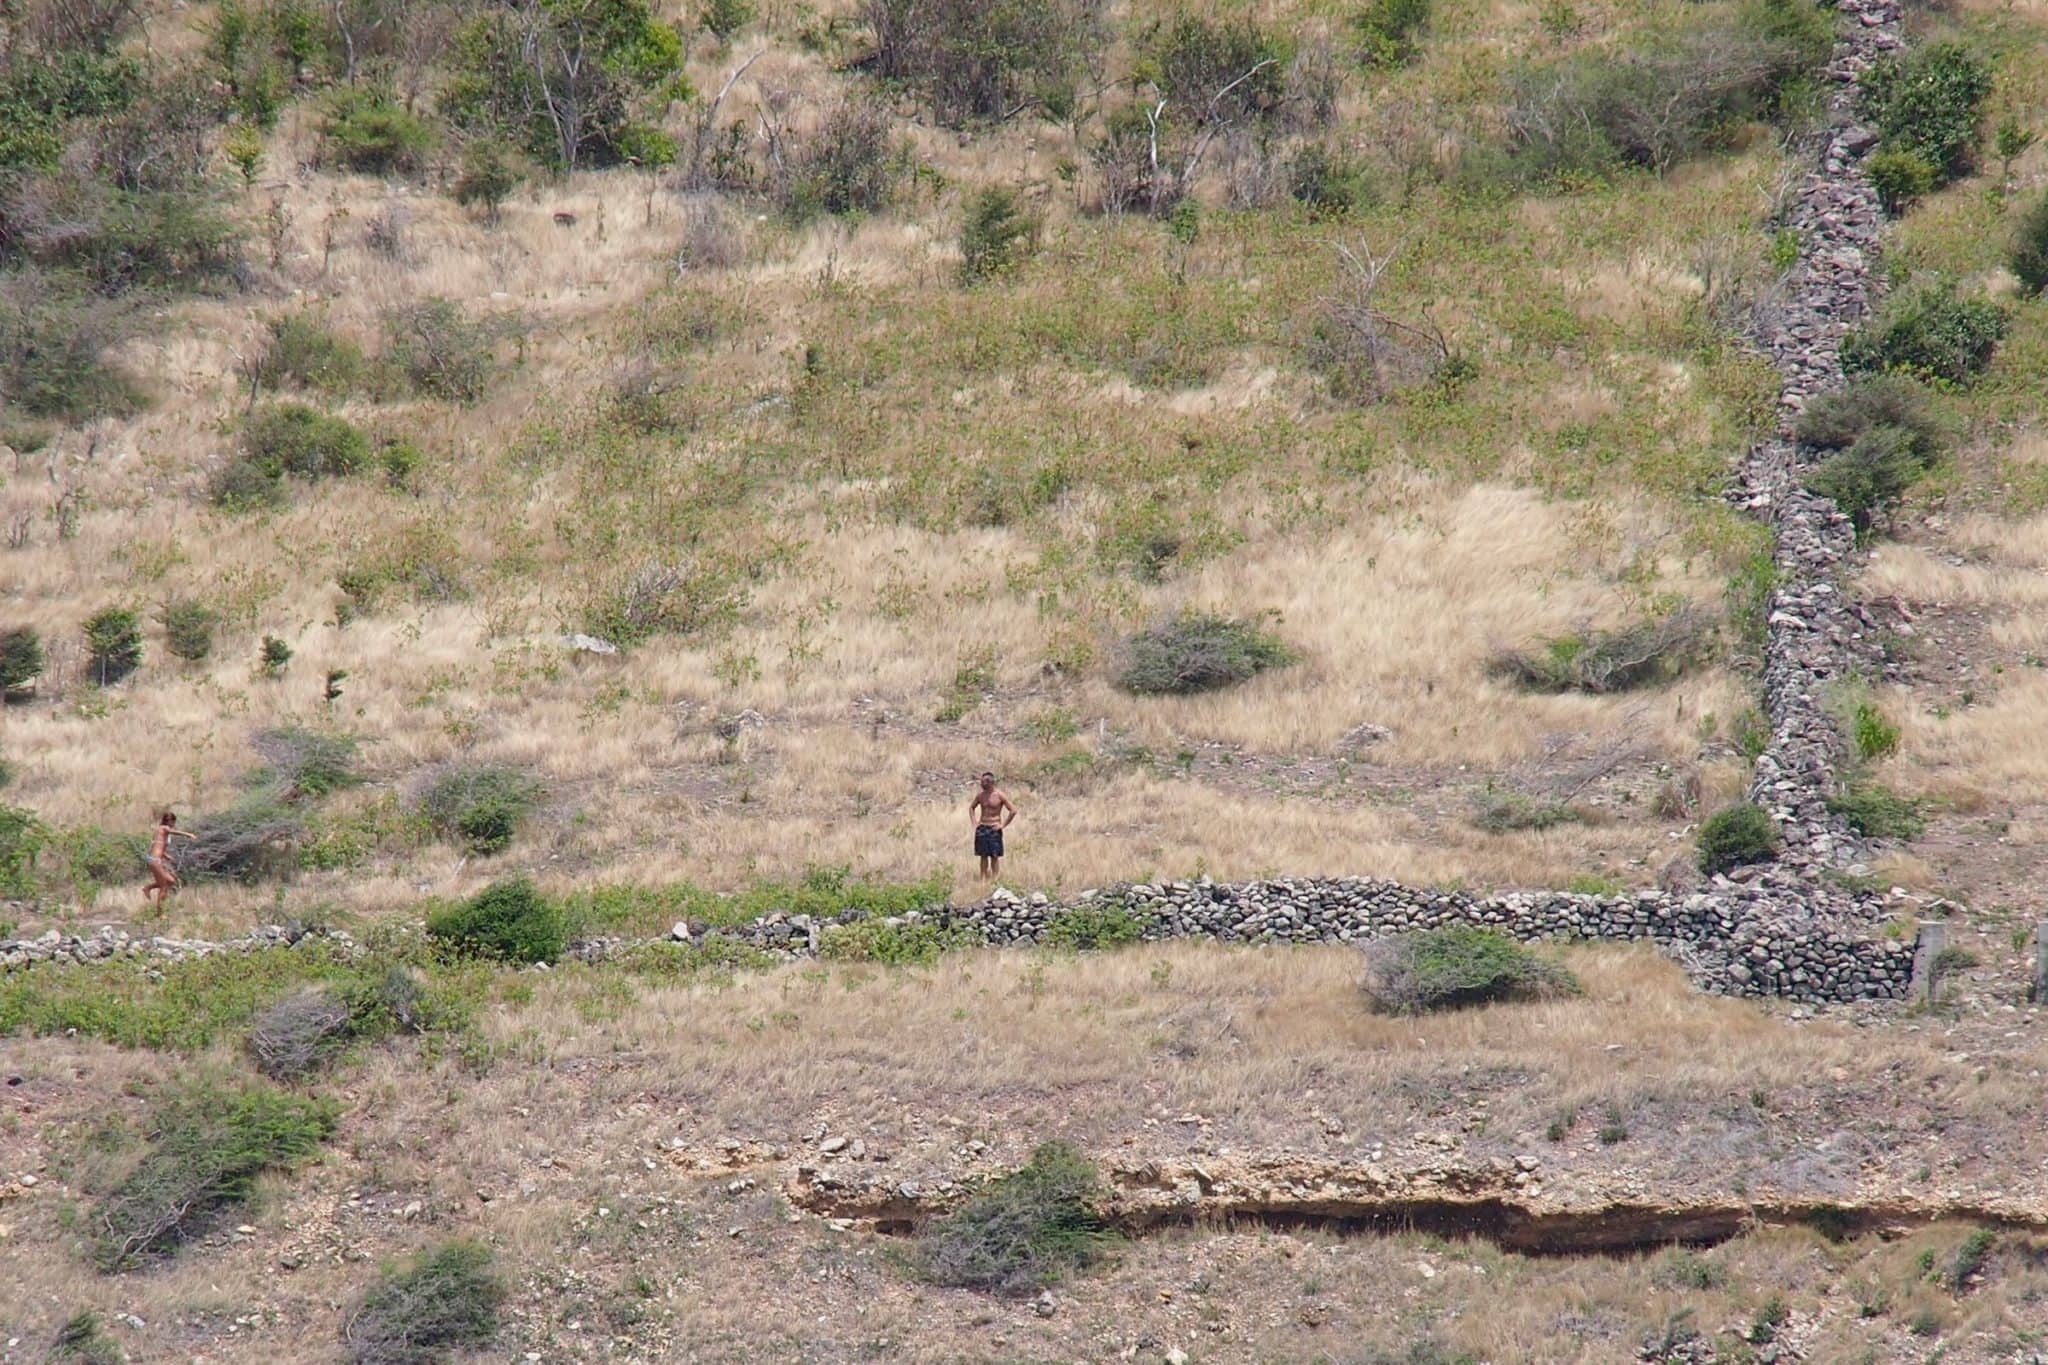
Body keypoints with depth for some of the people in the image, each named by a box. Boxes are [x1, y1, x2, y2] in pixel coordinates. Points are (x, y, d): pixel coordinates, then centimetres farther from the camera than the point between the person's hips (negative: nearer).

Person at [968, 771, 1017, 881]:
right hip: (981, 828, 4)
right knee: (983, 856, 6)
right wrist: (974, 822, 10)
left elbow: (1013, 810, -10)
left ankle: (994, 880, 2)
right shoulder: (980, 795, 6)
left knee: (994, 856, -2)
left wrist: (1003, 825, -10)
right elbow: (971, 807, 23)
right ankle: (983, 880, 12)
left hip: (994, 829, -4)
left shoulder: (1000, 795, -9)